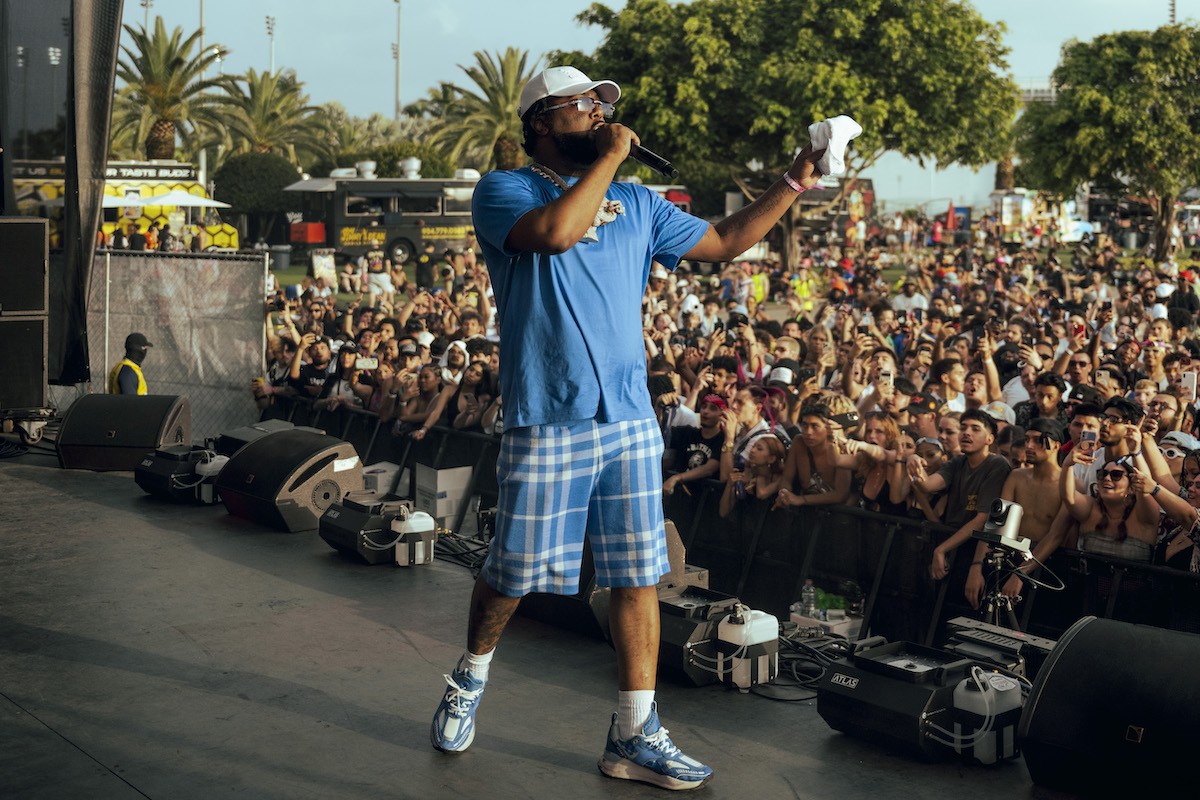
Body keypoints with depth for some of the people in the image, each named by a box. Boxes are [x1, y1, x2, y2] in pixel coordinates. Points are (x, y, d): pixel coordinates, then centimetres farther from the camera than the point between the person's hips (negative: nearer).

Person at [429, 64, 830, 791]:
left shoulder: (638, 204, 13)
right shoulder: (504, 190, -3)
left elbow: (724, 242, 17)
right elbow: (556, 230, -24)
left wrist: (794, 182, 11)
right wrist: (608, 157, -14)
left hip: (631, 421, 5)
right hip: (545, 424, -4)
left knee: (639, 576, 3)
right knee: (514, 574, 6)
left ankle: (635, 736, 11)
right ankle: (471, 676, 35)